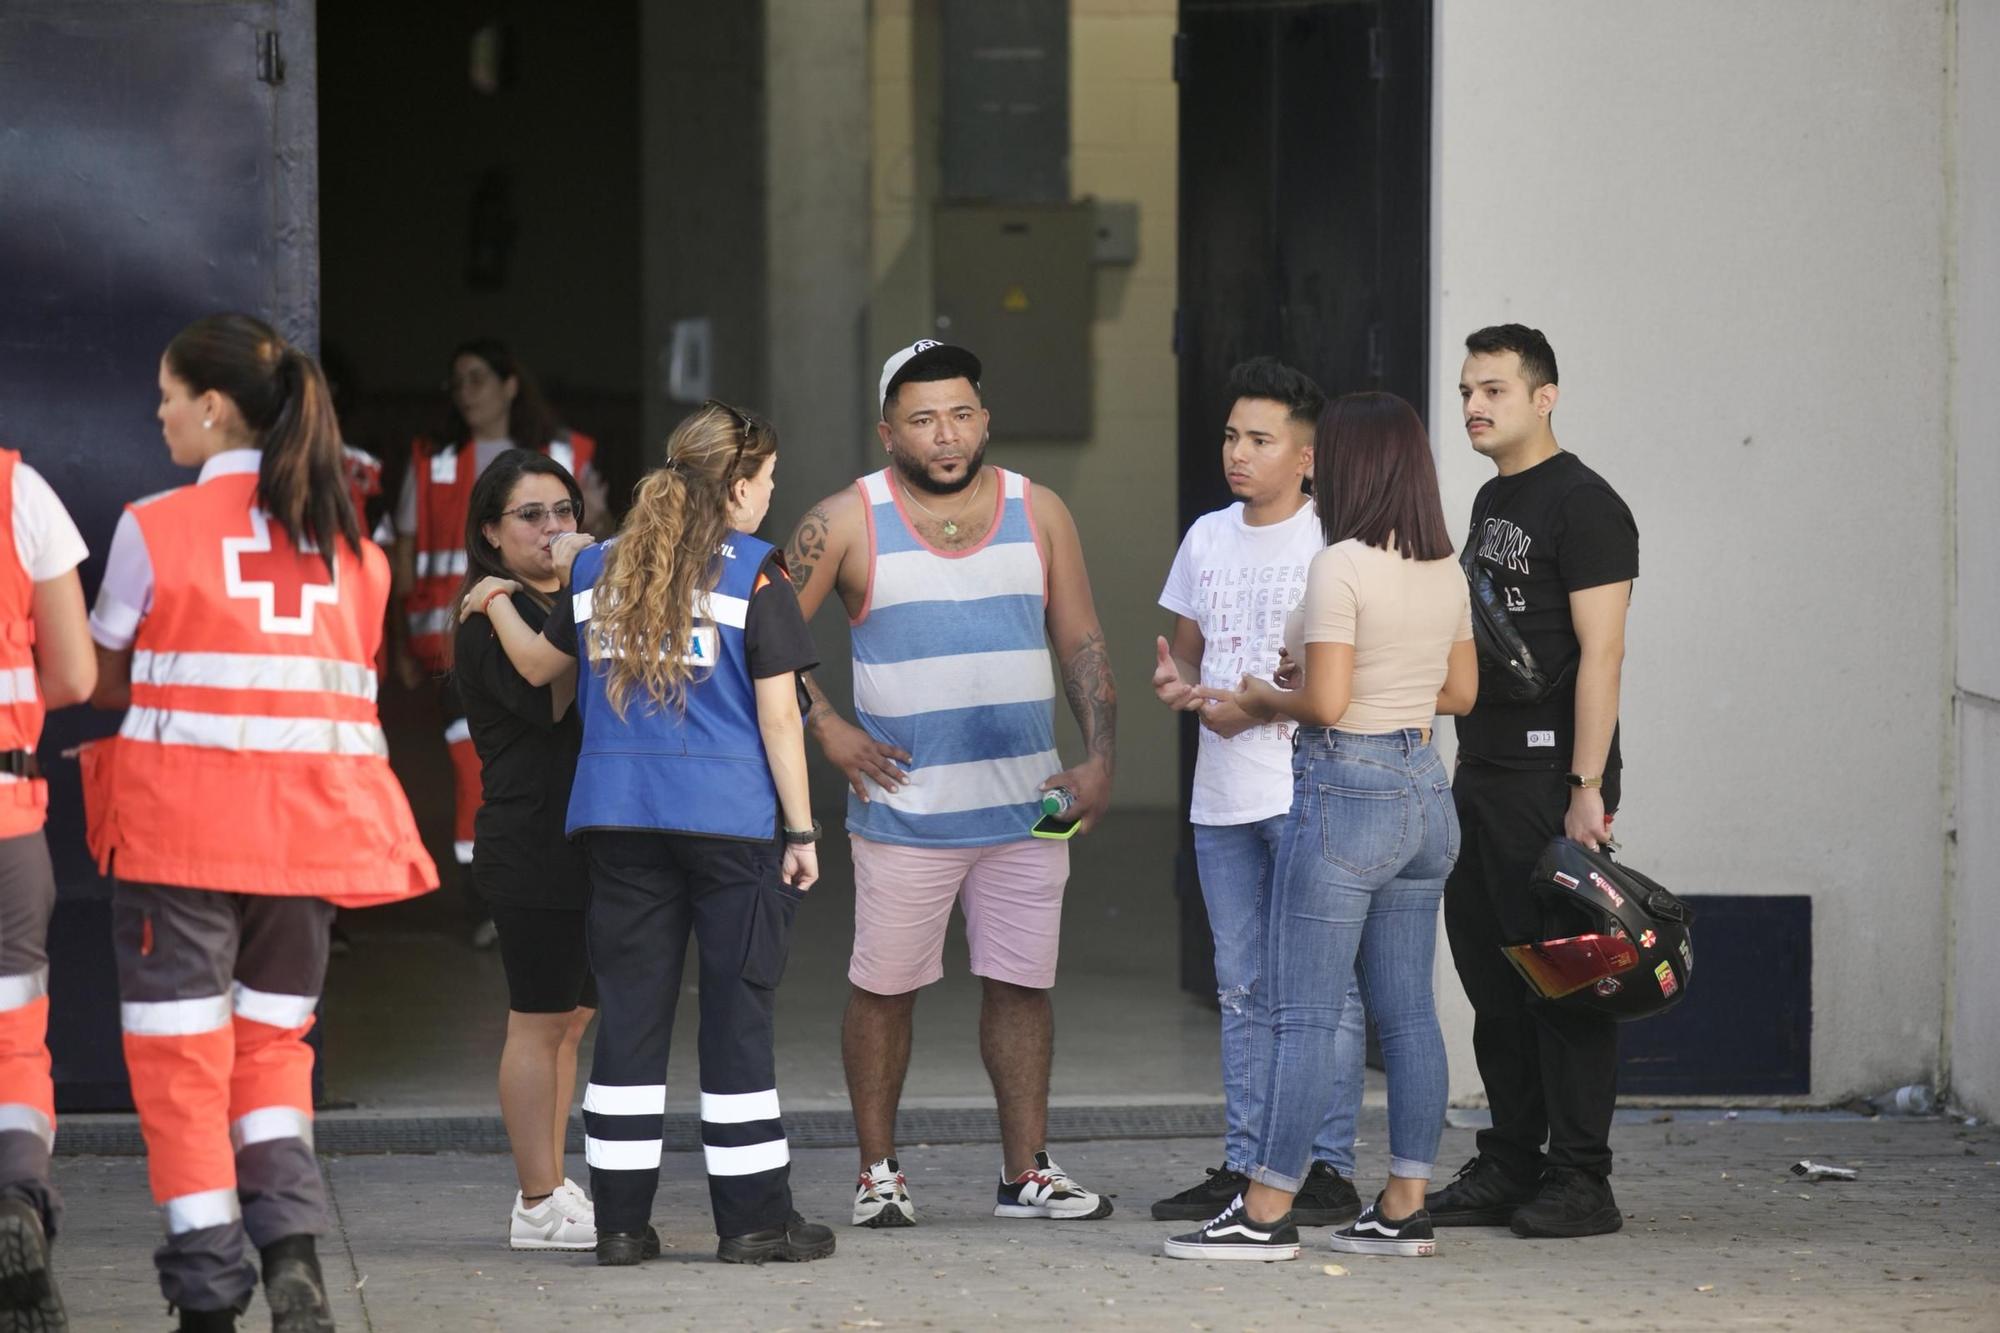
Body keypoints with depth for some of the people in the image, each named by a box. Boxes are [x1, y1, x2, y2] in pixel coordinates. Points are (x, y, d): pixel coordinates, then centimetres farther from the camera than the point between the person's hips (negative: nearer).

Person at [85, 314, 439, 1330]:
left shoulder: (154, 530, -6)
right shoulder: (352, 542, 8)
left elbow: (104, 679, 3)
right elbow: (348, 681, 11)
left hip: (182, 825, -4)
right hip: (311, 824, 5)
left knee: (179, 1056, 3)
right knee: (271, 1043, 18)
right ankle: (290, 1238, -3)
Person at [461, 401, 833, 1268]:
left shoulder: (599, 568, 9)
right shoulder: (754, 573, -4)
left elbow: (539, 665, 23)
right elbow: (778, 715, -6)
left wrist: (495, 604, 37)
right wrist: (801, 829, -3)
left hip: (620, 816, 4)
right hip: (730, 817, -4)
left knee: (629, 1009, 7)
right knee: (735, 1010, 1)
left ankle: (620, 1219, 7)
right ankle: (752, 1218, 4)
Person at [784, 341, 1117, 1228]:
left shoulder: (1038, 513, 7)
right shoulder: (847, 523, -3)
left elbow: (1082, 645, 9)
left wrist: (1099, 758, -1)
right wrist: (827, 728, -6)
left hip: (1026, 808, 3)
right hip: (904, 811, -2)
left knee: (1022, 985, 4)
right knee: (884, 989, 3)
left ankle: (1026, 1172, 11)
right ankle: (878, 1172, 14)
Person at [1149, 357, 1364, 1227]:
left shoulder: (1330, 544, -7)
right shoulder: (1207, 537, 14)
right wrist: (1174, 682, -1)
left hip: (1306, 796, -7)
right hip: (1221, 796, 7)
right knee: (1242, 989, 10)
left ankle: (1331, 1166, -2)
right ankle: (1244, 1165, 15)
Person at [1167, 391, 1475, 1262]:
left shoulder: (1341, 569, -15)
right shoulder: (1445, 571, 8)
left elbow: (1325, 702, -19)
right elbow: (1460, 691, 16)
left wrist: (1265, 701, -1)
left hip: (1346, 790, -8)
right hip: (1424, 790, 8)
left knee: (1304, 1014, -4)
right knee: (1406, 1010, 10)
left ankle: (1265, 1214, -2)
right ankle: (1404, 1209, 12)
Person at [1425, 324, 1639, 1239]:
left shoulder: (1583, 504, -10)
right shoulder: (1491, 501, 18)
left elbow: (1600, 653, -16)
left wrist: (1586, 786, -21)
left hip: (1552, 777, -9)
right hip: (1480, 777, 9)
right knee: (1493, 981, 11)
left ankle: (1580, 1182, -3)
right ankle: (1509, 1169, 18)